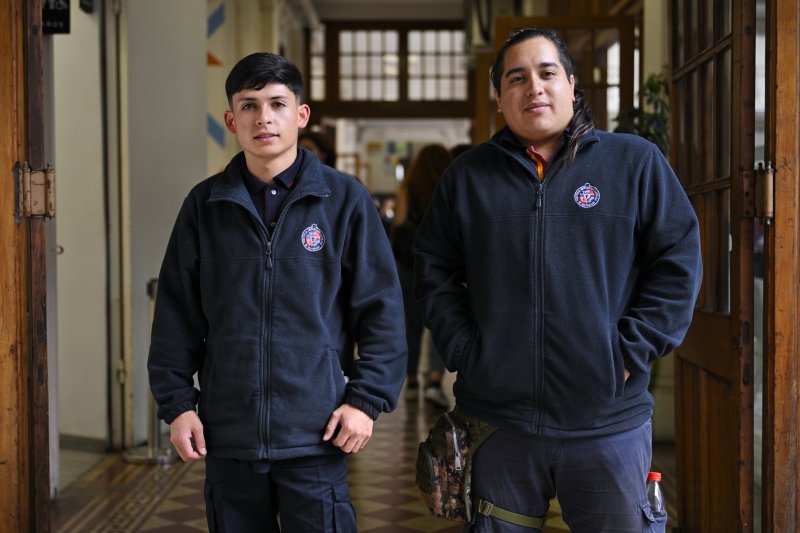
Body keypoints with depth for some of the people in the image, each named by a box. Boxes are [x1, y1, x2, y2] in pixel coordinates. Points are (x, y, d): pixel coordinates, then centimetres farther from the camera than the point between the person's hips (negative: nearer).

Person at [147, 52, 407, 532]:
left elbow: (382, 309, -1)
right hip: (226, 436, 3)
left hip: (315, 437, -2)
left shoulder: (345, 200, -2)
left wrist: (367, 399, -6)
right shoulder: (205, 205, 5)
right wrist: (176, 402, 3)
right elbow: (177, 316, 8)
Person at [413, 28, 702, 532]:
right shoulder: (467, 175, 8)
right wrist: (464, 352, -1)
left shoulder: (636, 162, 1)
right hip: (496, 420, 2)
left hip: (610, 422, -1)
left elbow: (679, 262, -1)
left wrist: (629, 353, -7)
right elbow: (435, 273, 11)